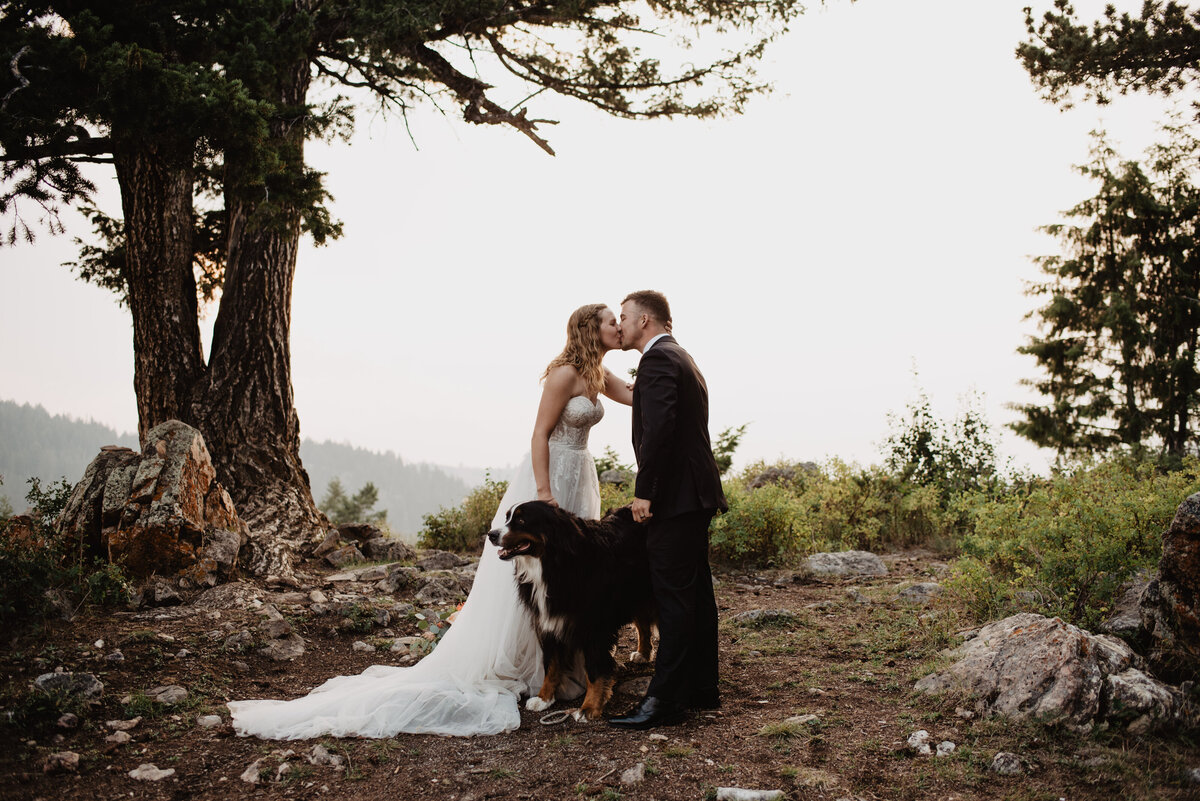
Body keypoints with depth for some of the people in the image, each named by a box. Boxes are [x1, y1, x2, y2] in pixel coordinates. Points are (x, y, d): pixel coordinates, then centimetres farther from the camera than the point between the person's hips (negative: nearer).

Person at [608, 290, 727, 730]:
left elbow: (658, 429, -23)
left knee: (673, 597, -9)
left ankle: (665, 700, -7)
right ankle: (702, 688, 20)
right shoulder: (683, 360, 22)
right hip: (696, 494, 11)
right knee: (696, 593, 13)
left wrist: (644, 492, -21)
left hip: (675, 495, -11)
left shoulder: (658, 359, -11)